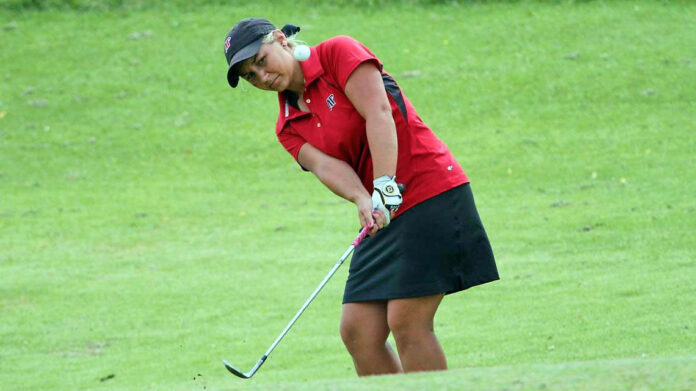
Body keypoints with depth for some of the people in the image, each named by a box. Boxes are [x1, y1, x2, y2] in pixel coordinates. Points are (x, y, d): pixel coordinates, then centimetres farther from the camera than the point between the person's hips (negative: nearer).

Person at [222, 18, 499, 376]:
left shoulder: (338, 52, -3)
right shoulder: (289, 127, 13)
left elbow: (378, 114, -14)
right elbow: (325, 165, -6)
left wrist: (384, 189, -23)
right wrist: (363, 200, -26)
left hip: (430, 191, -7)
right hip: (384, 214, 7)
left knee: (407, 323, -14)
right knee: (357, 332, -2)